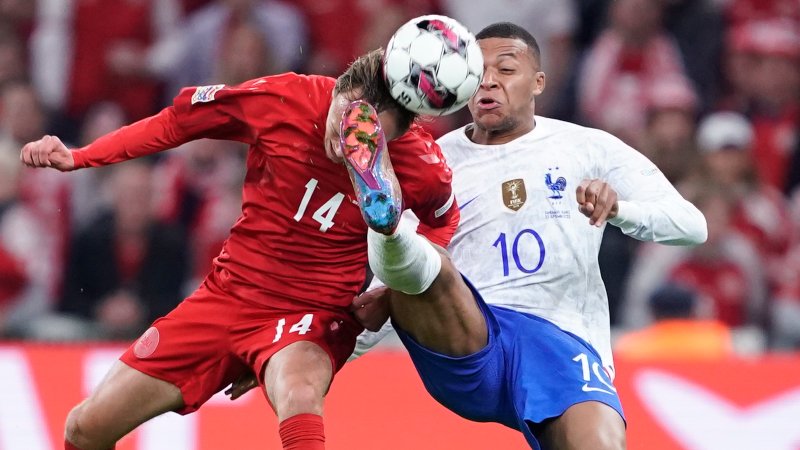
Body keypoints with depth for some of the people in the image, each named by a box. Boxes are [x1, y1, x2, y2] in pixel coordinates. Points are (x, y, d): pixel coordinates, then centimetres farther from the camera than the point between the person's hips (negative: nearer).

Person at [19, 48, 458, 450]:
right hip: (229, 295, 3)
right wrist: (77, 157, -3)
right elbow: (176, 121, 1)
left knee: (298, 396, -41)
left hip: (313, 317, -3)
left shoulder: (423, 166, -18)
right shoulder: (281, 99, -16)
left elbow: (442, 222, 8)